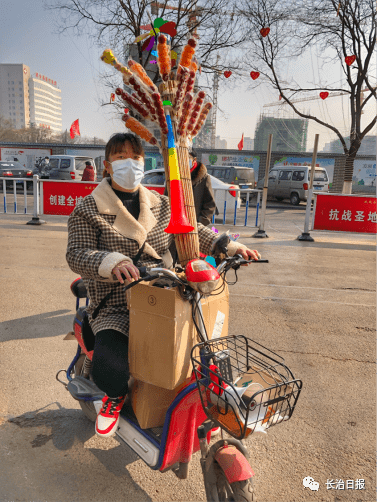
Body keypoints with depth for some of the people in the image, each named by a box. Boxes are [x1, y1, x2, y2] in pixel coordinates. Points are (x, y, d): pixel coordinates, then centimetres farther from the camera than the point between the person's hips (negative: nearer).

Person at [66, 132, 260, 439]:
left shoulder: (162, 204, 10)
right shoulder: (88, 209, -3)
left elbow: (192, 230, 12)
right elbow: (77, 254, -13)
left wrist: (229, 247, -1)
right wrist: (111, 262, -33)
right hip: (116, 308, -4)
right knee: (109, 372, -25)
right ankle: (116, 396, 16)